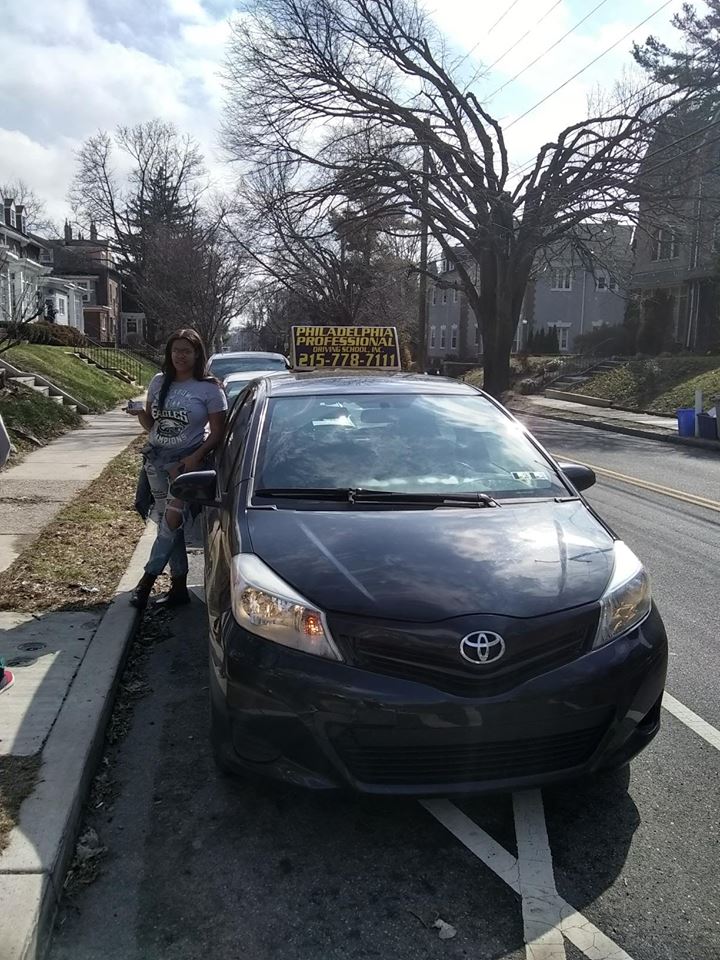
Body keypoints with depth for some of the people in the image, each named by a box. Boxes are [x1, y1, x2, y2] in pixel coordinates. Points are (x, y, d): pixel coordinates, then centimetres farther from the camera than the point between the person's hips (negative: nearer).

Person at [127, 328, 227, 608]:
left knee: (172, 518, -13)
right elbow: (151, 423, 15)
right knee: (168, 522, 5)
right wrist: (140, 414, -7)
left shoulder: (209, 388, -5)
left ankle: (147, 579, 1)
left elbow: (217, 431, -6)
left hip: (187, 461, -5)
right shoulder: (159, 382, 8)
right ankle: (178, 586, 12)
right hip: (156, 460, 5)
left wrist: (196, 457, -19)